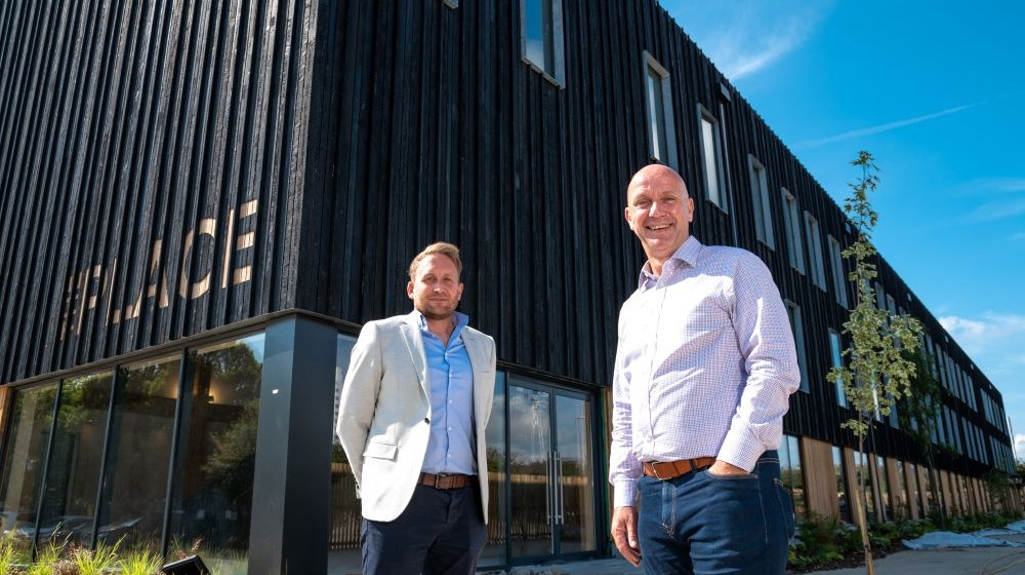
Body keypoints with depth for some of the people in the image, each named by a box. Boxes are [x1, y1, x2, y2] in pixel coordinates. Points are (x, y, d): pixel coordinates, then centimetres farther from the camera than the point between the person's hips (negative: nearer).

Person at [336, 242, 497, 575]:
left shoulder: (483, 346, 14)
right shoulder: (382, 335, 3)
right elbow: (351, 421, 5)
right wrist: (376, 482, 9)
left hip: (466, 501, 4)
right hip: (401, 498, -3)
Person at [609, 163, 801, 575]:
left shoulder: (735, 268, 3)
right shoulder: (631, 309, 20)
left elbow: (775, 368, -8)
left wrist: (730, 467, -14)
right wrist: (624, 494, 12)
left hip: (729, 485, -6)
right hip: (654, 496, 6)